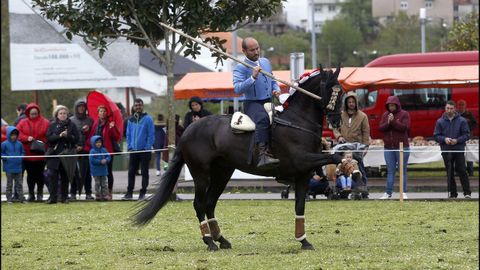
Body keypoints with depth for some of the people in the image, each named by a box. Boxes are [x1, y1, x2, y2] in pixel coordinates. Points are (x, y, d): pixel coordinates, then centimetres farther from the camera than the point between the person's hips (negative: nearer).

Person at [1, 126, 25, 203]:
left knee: (19, 183, 7)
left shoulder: (19, 144, 5)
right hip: (9, 168, -3)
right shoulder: (4, 144, -6)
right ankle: (9, 198, 9)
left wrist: (21, 158, -1)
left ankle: (21, 198, 10)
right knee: (9, 184, 4)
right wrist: (6, 158, -15)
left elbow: (22, 152, 16)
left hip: (18, 167, 3)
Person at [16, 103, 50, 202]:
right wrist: (27, 138, -16)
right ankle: (31, 193, 14)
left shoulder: (45, 123, 2)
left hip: (41, 153, -1)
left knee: (39, 174, 2)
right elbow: (18, 134, -2)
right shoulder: (23, 123, 6)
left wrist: (43, 143, -18)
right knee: (30, 174, 6)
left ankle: (40, 193, 11)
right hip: (27, 153, 1)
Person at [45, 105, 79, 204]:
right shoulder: (52, 125, 8)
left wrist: (67, 136, -14)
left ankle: (64, 197, 9)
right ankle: (53, 197, -4)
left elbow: (76, 139, 2)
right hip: (54, 154, 0)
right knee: (53, 176, -6)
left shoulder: (71, 125, 9)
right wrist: (59, 136, -15)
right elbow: (49, 138, -3)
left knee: (65, 177, 3)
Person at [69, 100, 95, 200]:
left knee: (87, 171, 0)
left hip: (86, 150, 1)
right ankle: (73, 193, 0)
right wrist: (75, 146, -7)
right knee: (75, 171, -3)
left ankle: (88, 193, 2)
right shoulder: (71, 120, 7)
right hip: (74, 149, -1)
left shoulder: (90, 120, 10)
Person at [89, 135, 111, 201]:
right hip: (96, 171, -4)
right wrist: (100, 161, -22)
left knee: (104, 183, 7)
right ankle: (97, 195, 9)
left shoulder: (104, 150, 4)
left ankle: (105, 195, 11)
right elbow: (92, 160, -19)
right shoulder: (92, 151, -10)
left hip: (103, 170, 4)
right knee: (97, 183, 3)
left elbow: (108, 156, 5)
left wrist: (106, 160, -17)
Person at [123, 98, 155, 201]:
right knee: (131, 172, 5)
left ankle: (143, 193, 6)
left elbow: (151, 134, -8)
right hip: (133, 150, 4)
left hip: (145, 150, -4)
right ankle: (129, 193, 10)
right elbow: (128, 134, 14)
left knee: (144, 172, 2)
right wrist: (129, 146, 4)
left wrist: (147, 147, -13)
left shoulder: (148, 119, -5)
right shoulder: (131, 120, 10)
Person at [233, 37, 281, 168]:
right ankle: (263, 155, -51)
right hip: (252, 103, -8)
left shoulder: (266, 62, 16)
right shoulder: (240, 68, -5)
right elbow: (237, 88, -18)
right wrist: (253, 78, -26)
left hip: (269, 101, 8)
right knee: (263, 118, -38)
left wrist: (276, 89, 7)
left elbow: (273, 80, 29)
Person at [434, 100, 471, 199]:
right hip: (446, 150, 2)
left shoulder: (461, 121, 1)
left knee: (461, 170, -7)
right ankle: (452, 193, 10)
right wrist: (444, 139, -14)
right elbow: (436, 136, 6)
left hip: (459, 150, -2)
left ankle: (467, 192, -3)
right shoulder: (440, 122, 6)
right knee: (449, 173, 4)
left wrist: (457, 140, -14)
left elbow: (467, 135, 1)